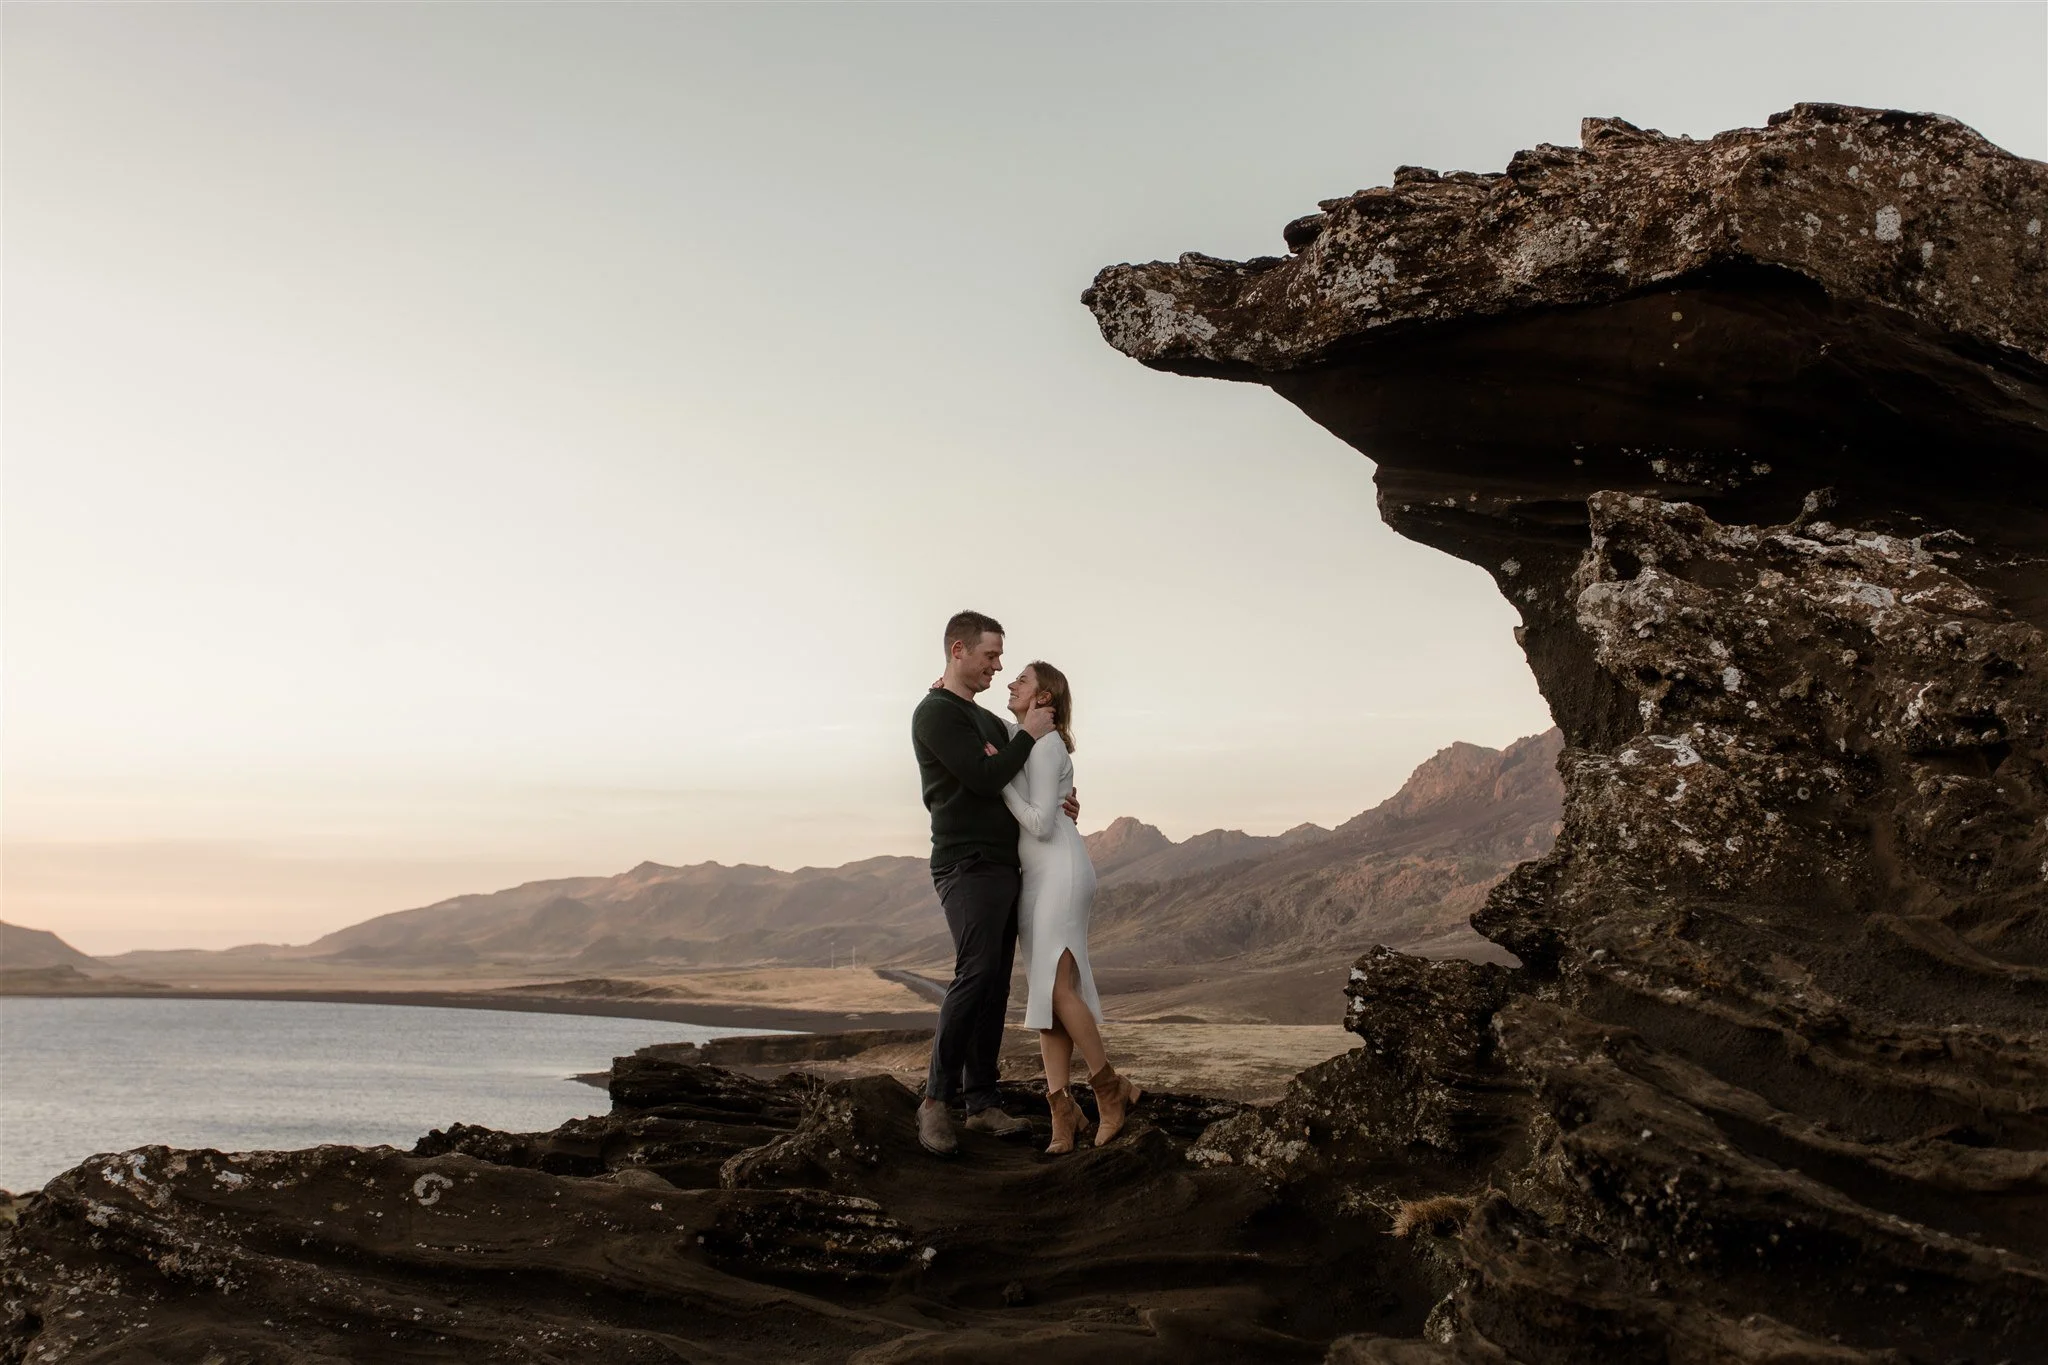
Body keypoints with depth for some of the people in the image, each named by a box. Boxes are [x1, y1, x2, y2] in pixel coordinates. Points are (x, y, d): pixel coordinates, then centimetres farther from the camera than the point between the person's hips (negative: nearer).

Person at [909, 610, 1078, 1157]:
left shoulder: (988, 721, 22)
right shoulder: (935, 715, -8)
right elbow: (985, 779, -18)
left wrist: (1056, 801, 5)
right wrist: (1029, 734, -6)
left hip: (1005, 867, 9)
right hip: (966, 865, -9)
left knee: (995, 987, 4)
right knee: (976, 973, -21)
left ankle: (981, 1102, 6)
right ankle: (938, 1099, -15)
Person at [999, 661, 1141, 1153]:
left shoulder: (1045, 744, -10)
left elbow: (1041, 823, -15)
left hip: (1060, 871, -9)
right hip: (1034, 876, 9)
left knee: (1056, 986, -18)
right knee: (1044, 991, -2)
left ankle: (1110, 1089, -7)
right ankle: (1062, 1108, -8)